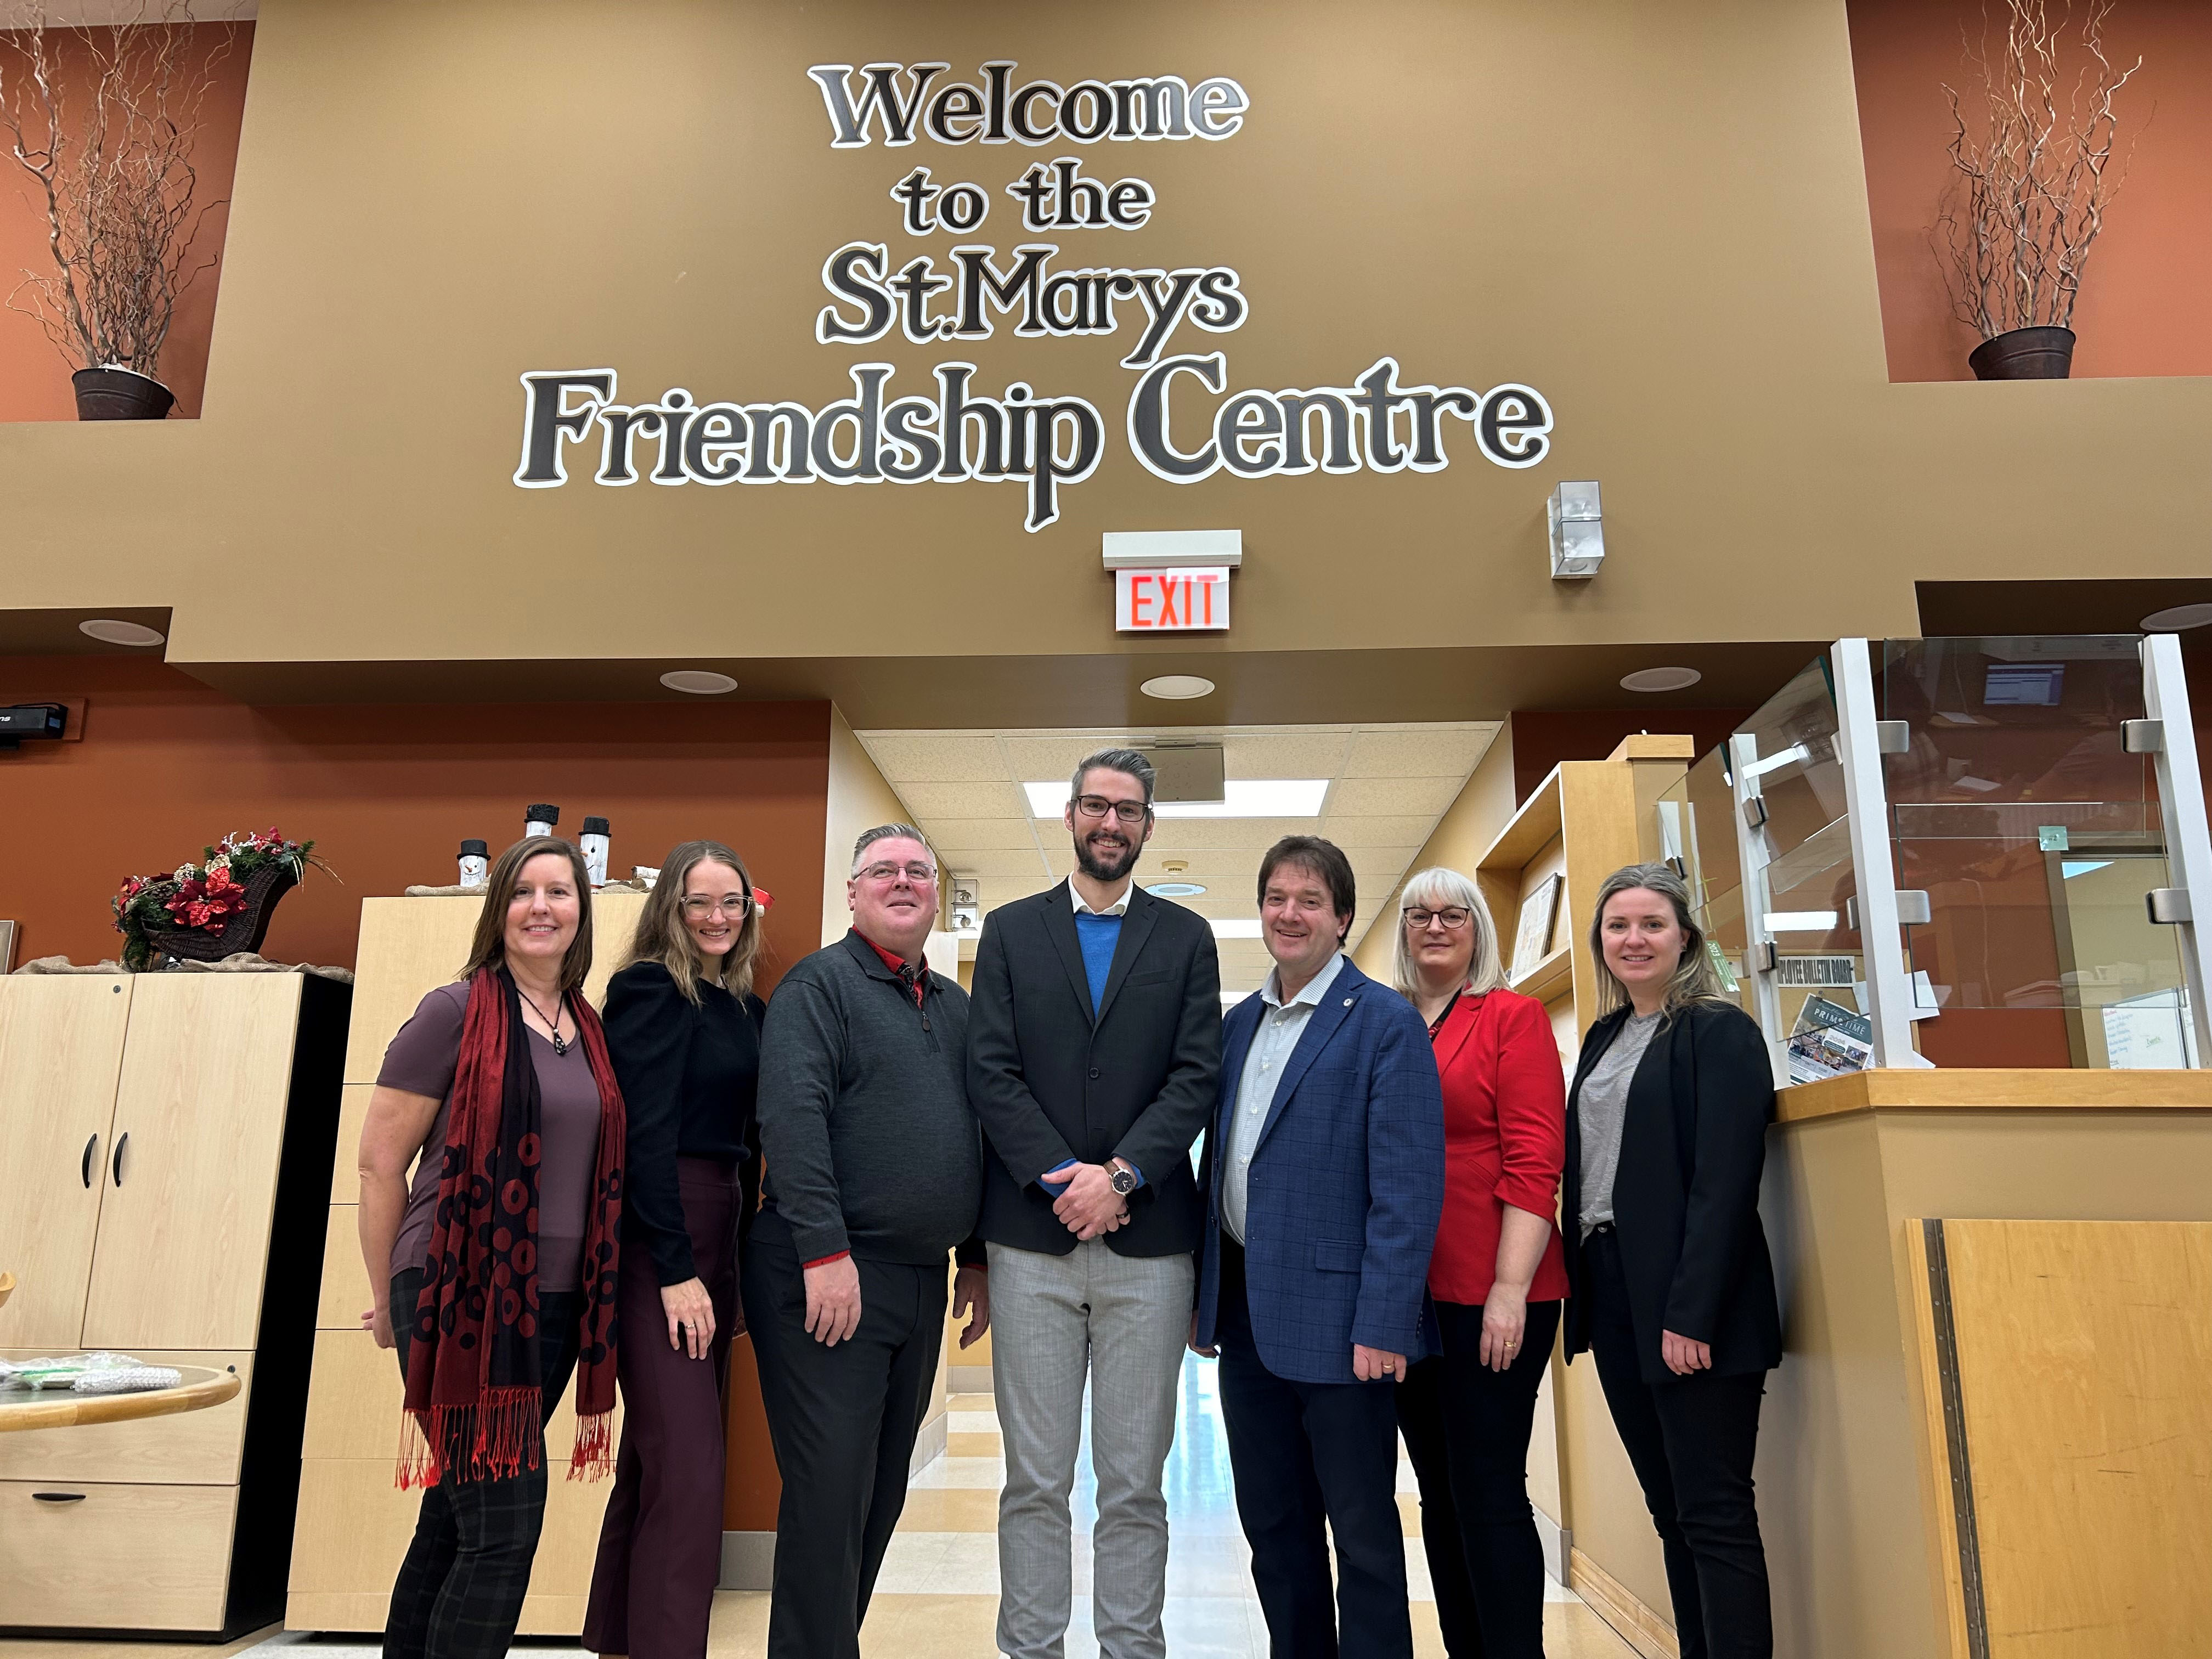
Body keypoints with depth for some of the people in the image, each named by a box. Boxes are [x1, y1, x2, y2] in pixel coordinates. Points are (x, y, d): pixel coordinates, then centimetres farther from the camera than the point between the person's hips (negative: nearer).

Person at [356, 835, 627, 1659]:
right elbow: (380, 1163, -5)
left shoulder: (589, 1032, 10)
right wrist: (393, 1300, 1)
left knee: (454, 1522, 15)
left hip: (556, 1306, 6)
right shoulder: (456, 1012, -7)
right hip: (462, 1301, -6)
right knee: (505, 1527, -7)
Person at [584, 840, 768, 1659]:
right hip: (655, 1245, -8)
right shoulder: (649, 988, -8)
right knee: (688, 1476, -10)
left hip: (720, 1238, 8)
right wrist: (678, 1270, -17)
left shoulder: (746, 1007, 13)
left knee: (658, 1461, 15)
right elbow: (646, 1134, -15)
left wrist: (731, 1257, 8)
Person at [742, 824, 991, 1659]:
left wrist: (976, 1258, 17)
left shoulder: (955, 1005, 16)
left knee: (883, 1493, 15)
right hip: (826, 1276, -7)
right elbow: (792, 1116, -17)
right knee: (830, 1492, -2)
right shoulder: (817, 985, -6)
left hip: (923, 1278, 7)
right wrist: (827, 1252, -23)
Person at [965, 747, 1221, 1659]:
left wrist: (1120, 1175, -12)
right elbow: (991, 1071, 0)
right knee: (1035, 1480, 7)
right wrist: (1060, 1178, -11)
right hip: (1033, 1239, 0)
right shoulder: (1010, 931, 9)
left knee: (1135, 1482, 8)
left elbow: (1197, 1075, 0)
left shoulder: (1185, 937, 9)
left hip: (1147, 1237, 0)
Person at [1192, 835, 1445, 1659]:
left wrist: (1383, 1325, -19)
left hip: (1336, 1315, -6)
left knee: (1362, 1529, 8)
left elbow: (1408, 1187, -14)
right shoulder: (1237, 1024, 11)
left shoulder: (1387, 1024, -9)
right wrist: (1203, 1293, 11)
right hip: (1245, 1311, 6)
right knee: (1271, 1524, 17)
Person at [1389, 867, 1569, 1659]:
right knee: (1440, 1494, 13)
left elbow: (1534, 1160, -10)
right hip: (1406, 1291, 6)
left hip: (1488, 1295, -5)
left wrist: (1511, 1288, -16)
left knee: (1489, 1494, -2)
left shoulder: (1513, 1016, -3)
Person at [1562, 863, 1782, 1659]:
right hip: (1611, 1295, 7)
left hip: (1691, 1304, -7)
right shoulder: (1603, 1040, 16)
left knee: (1714, 1515, -3)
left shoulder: (1719, 1031, -6)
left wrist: (1691, 1313, -20)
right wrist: (1582, 1292, 9)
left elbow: (1725, 1182, -14)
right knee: (1671, 1510, 13)